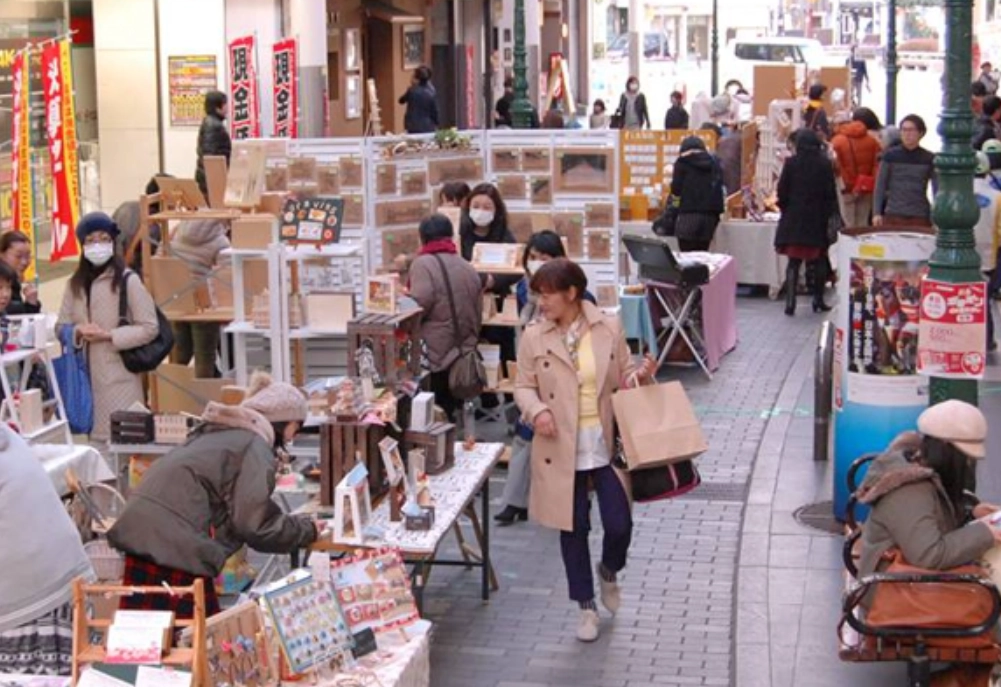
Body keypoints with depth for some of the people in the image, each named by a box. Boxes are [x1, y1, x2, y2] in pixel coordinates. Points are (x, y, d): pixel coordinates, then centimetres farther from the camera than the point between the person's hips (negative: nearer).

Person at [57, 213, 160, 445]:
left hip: (119, 376, -4)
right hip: (84, 373, 4)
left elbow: (149, 328, -8)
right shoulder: (75, 283, 8)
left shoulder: (128, 280, -7)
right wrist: (78, 332, -10)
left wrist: (108, 336, -15)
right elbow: (61, 326, 13)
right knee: (93, 434, 6)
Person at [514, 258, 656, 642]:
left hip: (606, 444, 0)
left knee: (619, 525, -1)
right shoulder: (534, 338, -3)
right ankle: (586, 606, 26)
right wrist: (536, 410, -17)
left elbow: (623, 377, 9)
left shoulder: (609, 329, -1)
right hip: (561, 448, 0)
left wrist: (641, 375, -12)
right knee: (573, 528, 8)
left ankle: (609, 572, 34)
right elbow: (523, 387, 2)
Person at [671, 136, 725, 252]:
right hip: (710, 215, 4)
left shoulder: (682, 163, 0)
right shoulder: (714, 163, 13)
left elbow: (676, 190, -1)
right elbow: (720, 189, 14)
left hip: (689, 214, -4)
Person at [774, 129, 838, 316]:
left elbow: (782, 192, -3)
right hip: (818, 219, 0)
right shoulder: (825, 164, -4)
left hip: (794, 218, 0)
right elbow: (831, 194, -4)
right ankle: (818, 300, 15)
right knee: (819, 261, 13)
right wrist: (831, 215, 5)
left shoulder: (791, 163, -4)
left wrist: (786, 210, 12)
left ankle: (790, 302, -9)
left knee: (794, 262, 2)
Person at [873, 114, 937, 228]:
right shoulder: (890, 155, 3)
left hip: (920, 218, 0)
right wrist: (877, 213, -3)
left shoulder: (929, 159, 4)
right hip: (893, 216, 0)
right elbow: (880, 186, 4)